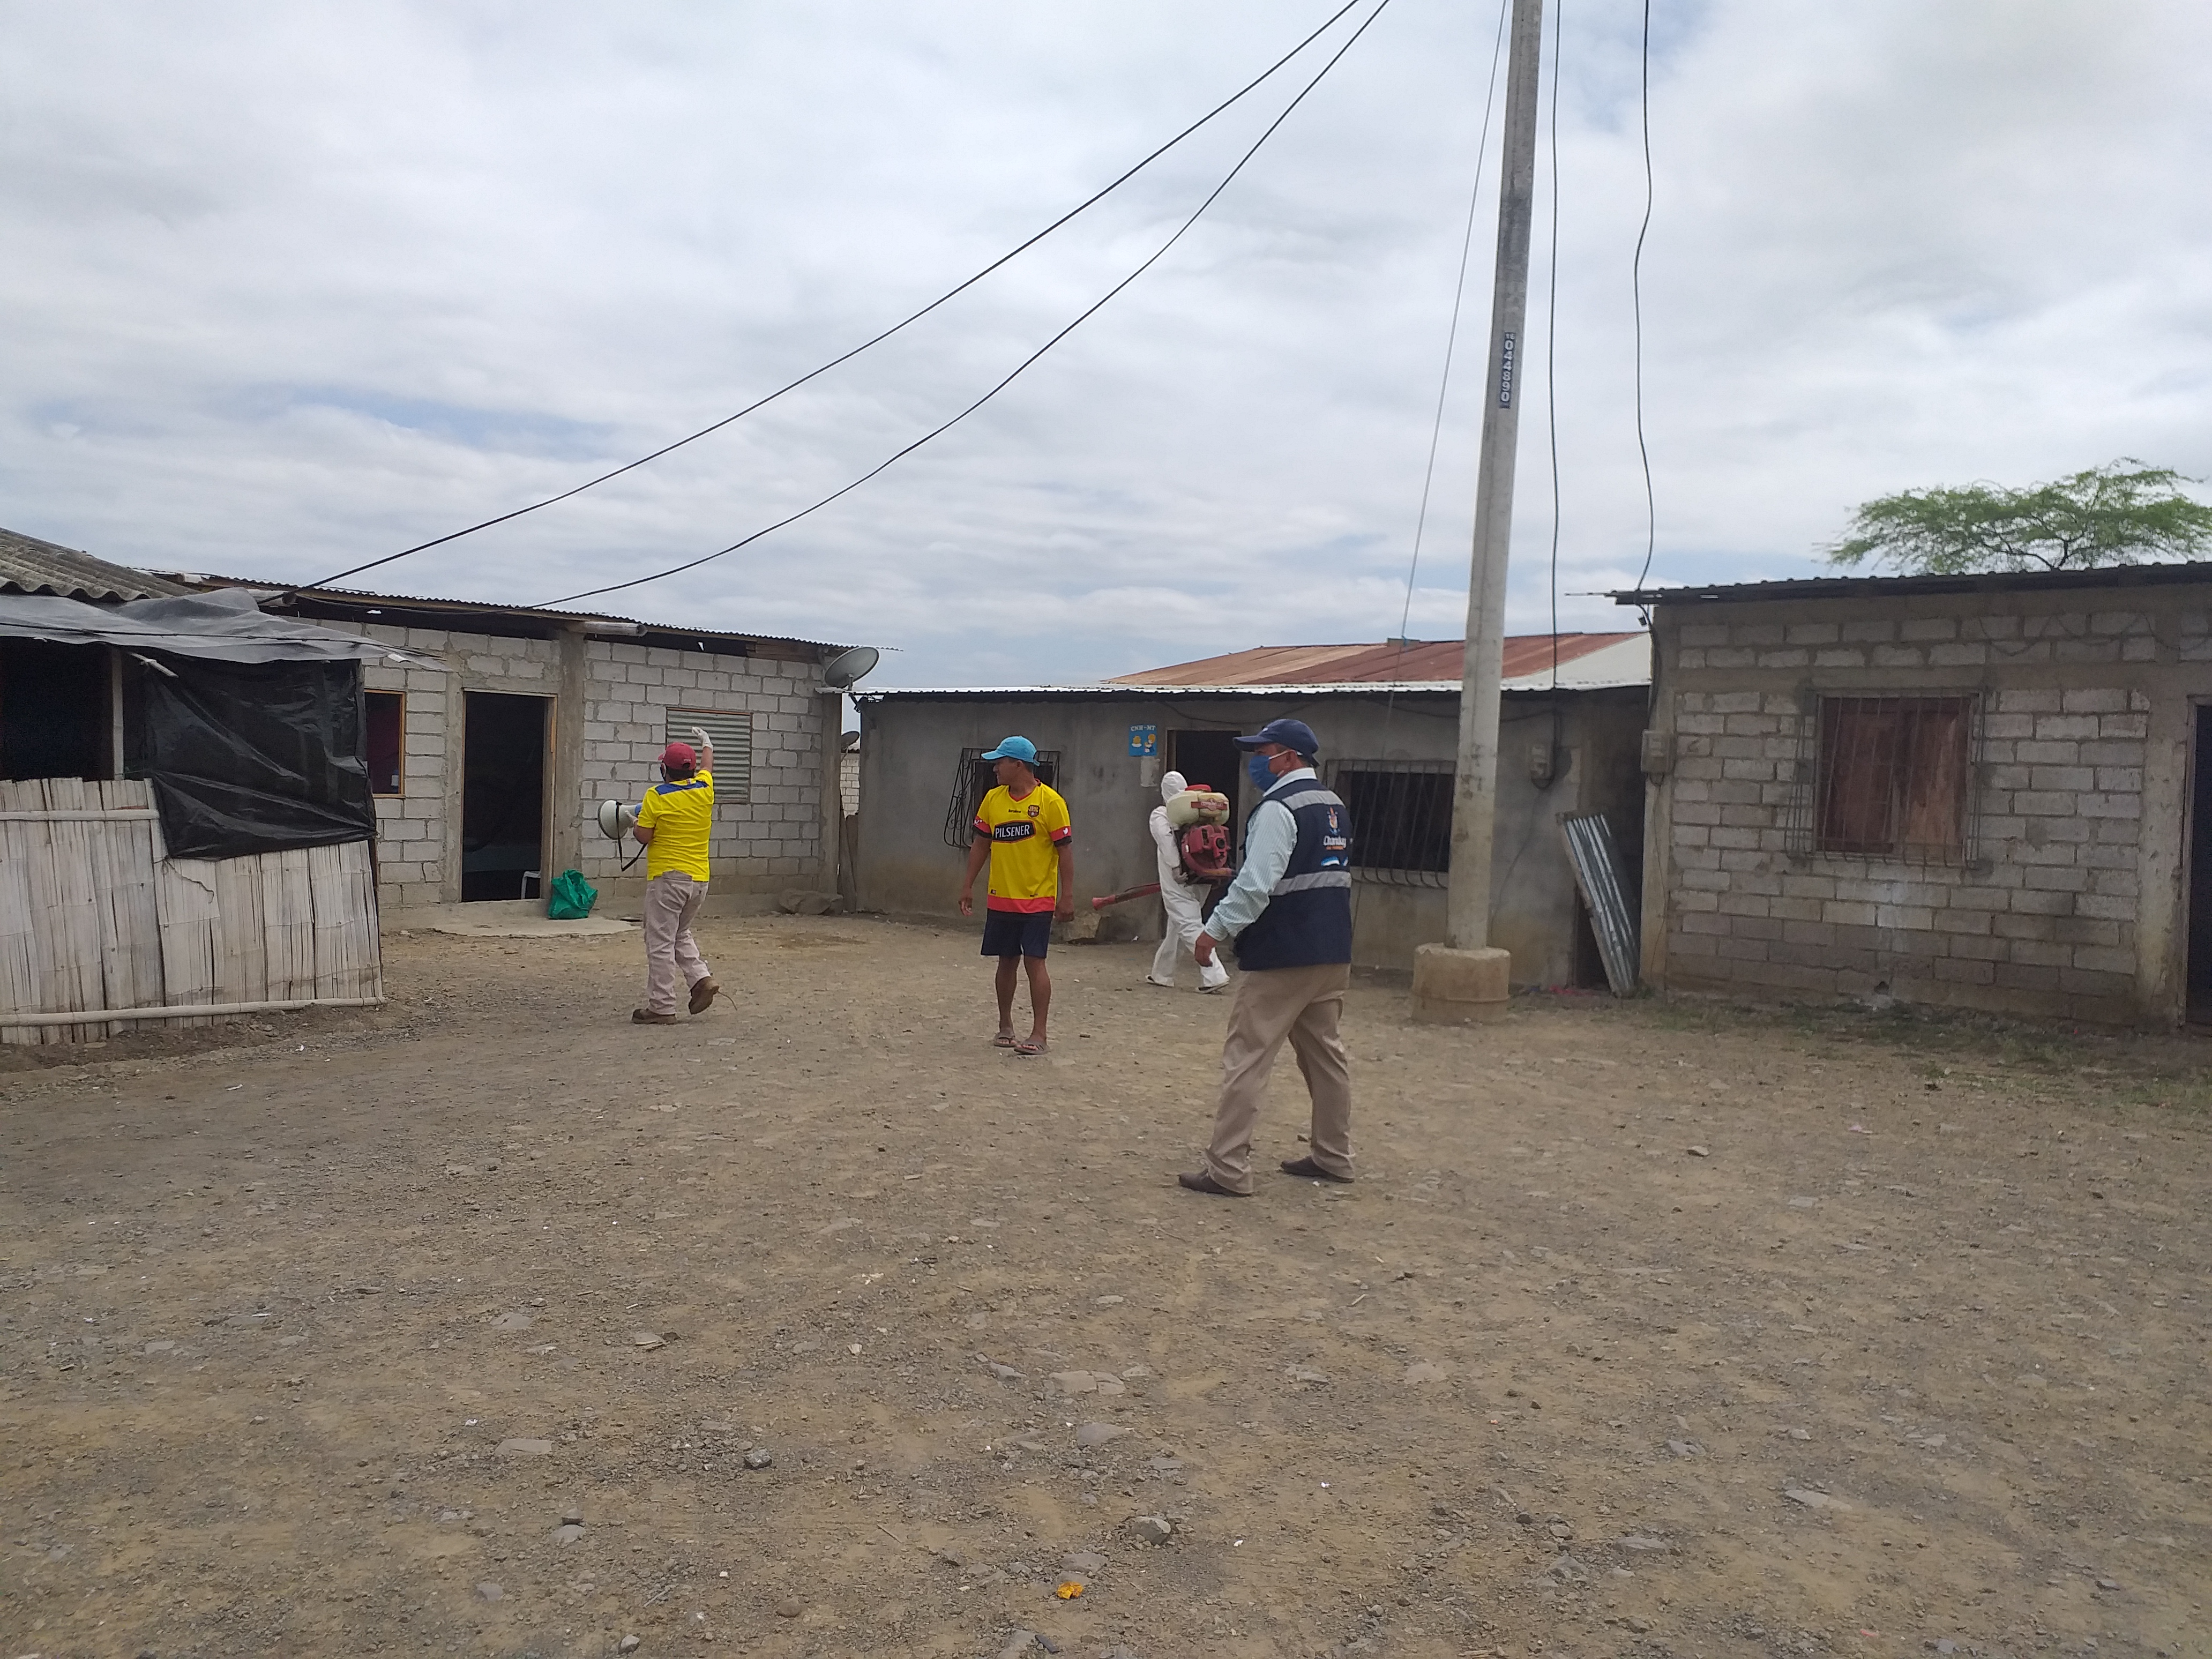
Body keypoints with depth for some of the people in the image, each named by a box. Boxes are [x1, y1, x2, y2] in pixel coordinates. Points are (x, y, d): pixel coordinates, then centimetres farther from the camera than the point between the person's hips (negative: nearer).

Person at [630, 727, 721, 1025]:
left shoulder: (657, 796, -10)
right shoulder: (704, 789, 4)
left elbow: (643, 836, -8)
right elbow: (707, 766, 27)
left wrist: (635, 820, 13)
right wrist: (706, 743, 46)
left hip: (667, 877, -6)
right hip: (699, 879, 6)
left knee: (660, 942, -1)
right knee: (681, 934, 23)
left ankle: (662, 1007, -1)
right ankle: (702, 978, 3)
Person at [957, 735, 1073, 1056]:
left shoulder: (1050, 801, -10)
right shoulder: (993, 800, 5)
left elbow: (1065, 849, -9)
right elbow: (981, 844, 13)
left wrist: (1067, 895, -12)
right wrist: (968, 886, 12)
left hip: (1037, 900, -5)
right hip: (1001, 899, 5)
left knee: (1034, 962, -5)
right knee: (1006, 961, 12)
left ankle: (1039, 1034, 1)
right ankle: (1005, 1027, 24)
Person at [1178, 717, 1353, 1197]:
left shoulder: (1277, 810, -15)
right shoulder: (1335, 808, 14)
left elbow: (1255, 885, -23)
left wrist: (1215, 930, -16)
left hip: (1281, 958, -9)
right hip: (1332, 954, 9)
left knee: (1246, 1059, -4)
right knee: (1325, 1053, 18)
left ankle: (1228, 1170, -3)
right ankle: (1332, 1156, 27)